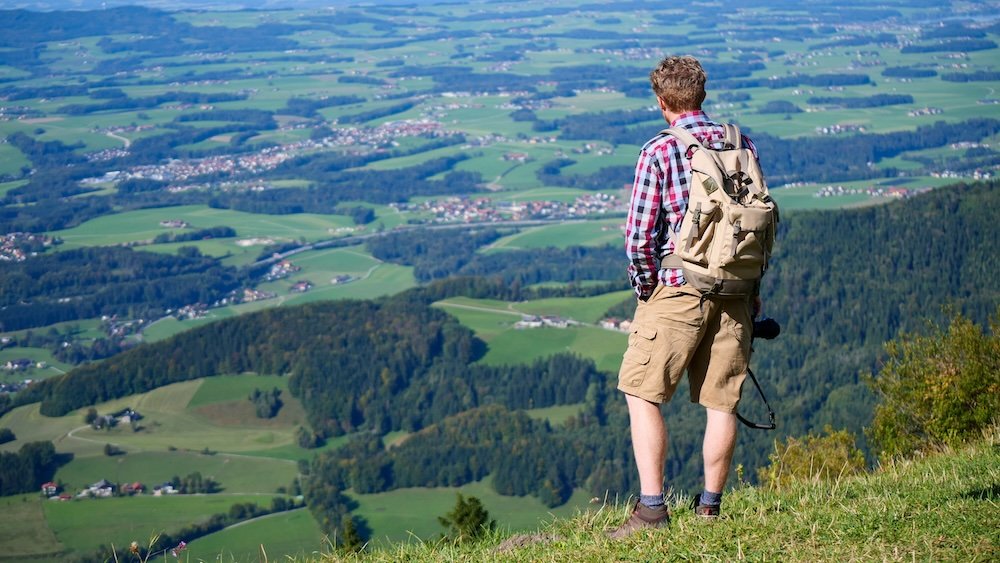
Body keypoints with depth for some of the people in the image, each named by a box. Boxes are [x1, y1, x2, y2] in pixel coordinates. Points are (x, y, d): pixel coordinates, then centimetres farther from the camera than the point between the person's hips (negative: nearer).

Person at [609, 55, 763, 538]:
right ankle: (710, 506, 17)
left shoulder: (659, 151, -9)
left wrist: (644, 287, 4)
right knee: (722, 402, 10)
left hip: (677, 288, -5)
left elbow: (639, 235, -12)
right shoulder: (743, 146, 6)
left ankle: (652, 506, -2)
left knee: (642, 394, 4)